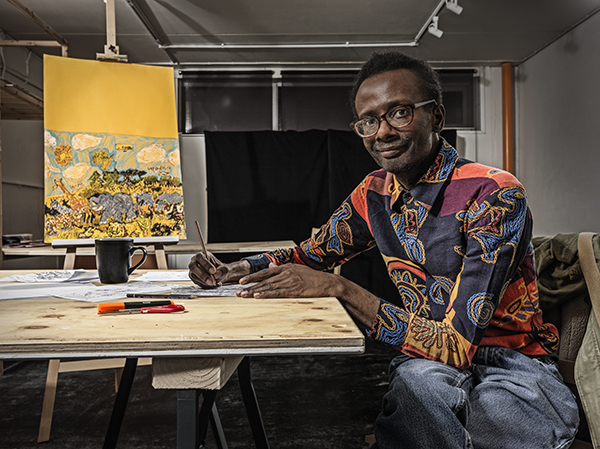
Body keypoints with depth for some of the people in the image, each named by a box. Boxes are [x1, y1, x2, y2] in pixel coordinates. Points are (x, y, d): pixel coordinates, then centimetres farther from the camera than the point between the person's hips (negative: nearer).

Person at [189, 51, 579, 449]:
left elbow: (458, 344, -26)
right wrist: (236, 270, -5)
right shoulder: (375, 193, 0)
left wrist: (339, 288, -29)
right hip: (428, 361, 3)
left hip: (515, 367, -2)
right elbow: (311, 253, 15)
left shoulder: (495, 196, -20)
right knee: (420, 383, -34)